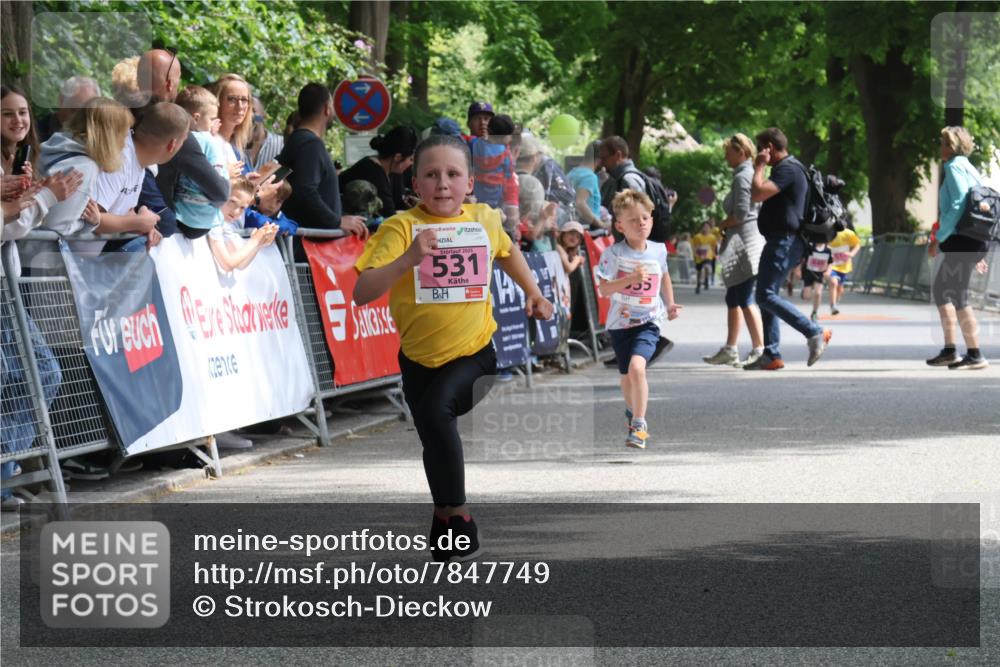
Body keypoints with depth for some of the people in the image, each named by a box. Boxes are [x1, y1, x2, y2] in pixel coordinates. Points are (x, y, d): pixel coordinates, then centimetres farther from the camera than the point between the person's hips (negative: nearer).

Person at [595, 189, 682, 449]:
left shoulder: (658, 251, 0)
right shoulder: (613, 254, -11)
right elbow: (603, 289, -16)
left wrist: (670, 304, 19)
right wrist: (631, 278, -26)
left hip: (648, 322, -1)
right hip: (621, 322, 1)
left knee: (637, 366, -24)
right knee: (626, 376, 15)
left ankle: (638, 425, -18)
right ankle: (633, 413, 44)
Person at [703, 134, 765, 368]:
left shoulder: (742, 177, -11)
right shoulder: (752, 174, 18)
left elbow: (741, 213, -20)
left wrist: (720, 225, -5)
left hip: (745, 243, -10)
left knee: (744, 299, -9)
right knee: (733, 298, 15)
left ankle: (760, 349, -10)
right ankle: (729, 350, 21)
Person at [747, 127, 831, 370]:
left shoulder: (787, 169, -15)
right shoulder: (787, 167, 20)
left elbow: (757, 194, -26)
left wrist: (759, 167, -15)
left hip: (784, 241, -11)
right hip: (779, 241, 11)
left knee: (766, 295, -14)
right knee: (767, 296, 10)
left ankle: (815, 333, -16)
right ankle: (771, 355, 10)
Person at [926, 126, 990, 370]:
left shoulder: (955, 167, -9)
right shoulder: (970, 169, 19)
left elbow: (958, 206, -19)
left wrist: (939, 237, -15)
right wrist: (979, 253, 23)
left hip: (961, 240, -10)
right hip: (972, 241, 10)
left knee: (958, 296, -7)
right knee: (940, 291, 17)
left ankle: (975, 356, -7)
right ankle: (950, 350, 19)